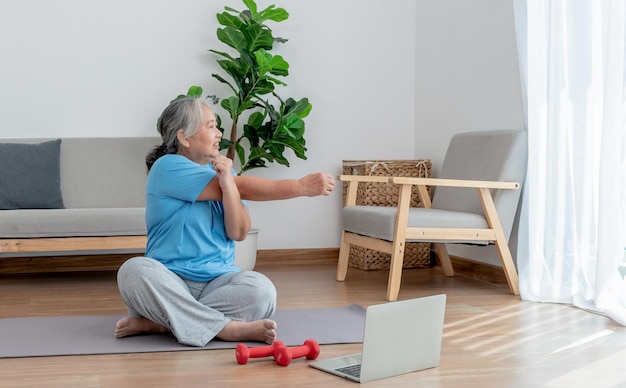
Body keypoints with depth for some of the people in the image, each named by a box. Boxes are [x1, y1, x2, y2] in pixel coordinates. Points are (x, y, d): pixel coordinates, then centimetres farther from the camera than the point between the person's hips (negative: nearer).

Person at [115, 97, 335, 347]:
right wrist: (302, 187, -13)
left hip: (217, 281, 4)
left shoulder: (222, 169, 10)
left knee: (261, 289, -28)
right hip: (170, 280, -3)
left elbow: (239, 232, -3)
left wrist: (227, 182, -18)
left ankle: (163, 321, -20)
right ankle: (227, 328, -31)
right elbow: (243, 189, -14)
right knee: (134, 271, -35)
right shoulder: (168, 167, -9)